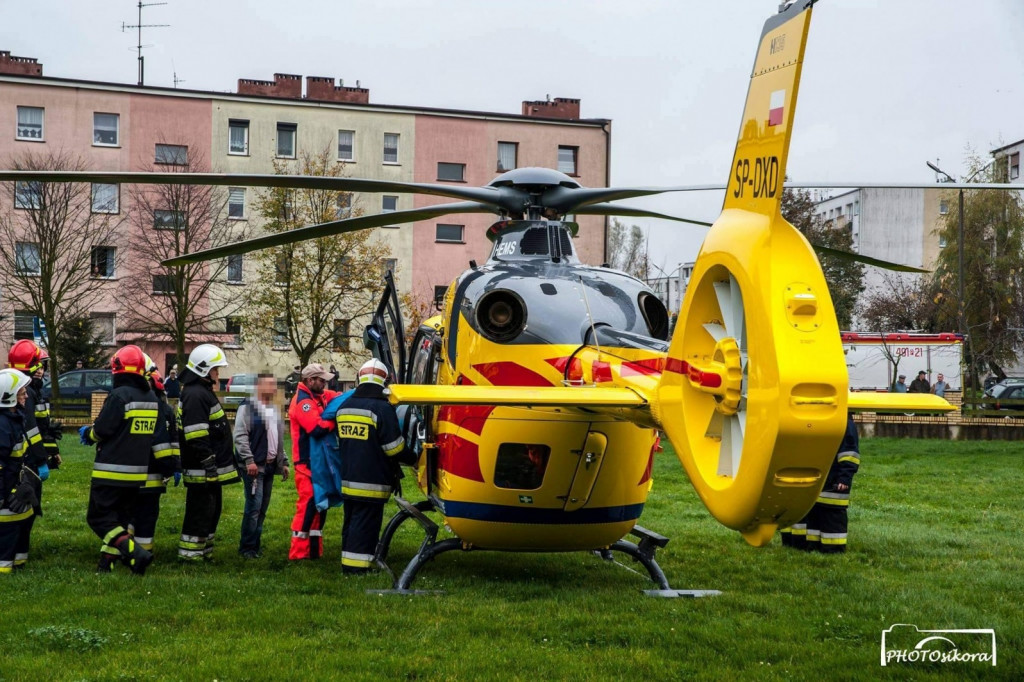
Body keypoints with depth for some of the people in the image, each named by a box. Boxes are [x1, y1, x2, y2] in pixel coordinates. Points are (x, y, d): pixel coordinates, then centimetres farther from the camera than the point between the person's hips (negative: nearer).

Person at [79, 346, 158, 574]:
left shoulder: (119, 395, -16)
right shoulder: (151, 398, 9)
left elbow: (102, 430, -14)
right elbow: (158, 436, 12)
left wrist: (87, 434, 5)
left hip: (112, 471, -7)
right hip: (137, 472, 8)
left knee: (99, 517, -2)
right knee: (120, 517, 16)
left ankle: (135, 553, -15)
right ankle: (107, 561, 15)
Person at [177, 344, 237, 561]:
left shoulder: (203, 392, 18)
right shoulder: (195, 395, -17)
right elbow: (196, 436, -23)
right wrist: (208, 462, -23)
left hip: (211, 470, 11)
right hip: (202, 470, -11)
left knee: (212, 510, 17)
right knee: (200, 512, -6)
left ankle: (204, 551, 25)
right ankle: (189, 553, 0)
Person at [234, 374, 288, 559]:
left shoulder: (274, 410, 16)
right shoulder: (248, 407, -8)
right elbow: (240, 436, -15)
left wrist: (284, 462, 18)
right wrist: (249, 460, -20)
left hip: (270, 466, 8)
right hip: (254, 466, -8)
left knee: (262, 508, 9)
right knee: (254, 506, -10)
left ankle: (255, 545, 16)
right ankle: (247, 548, -3)